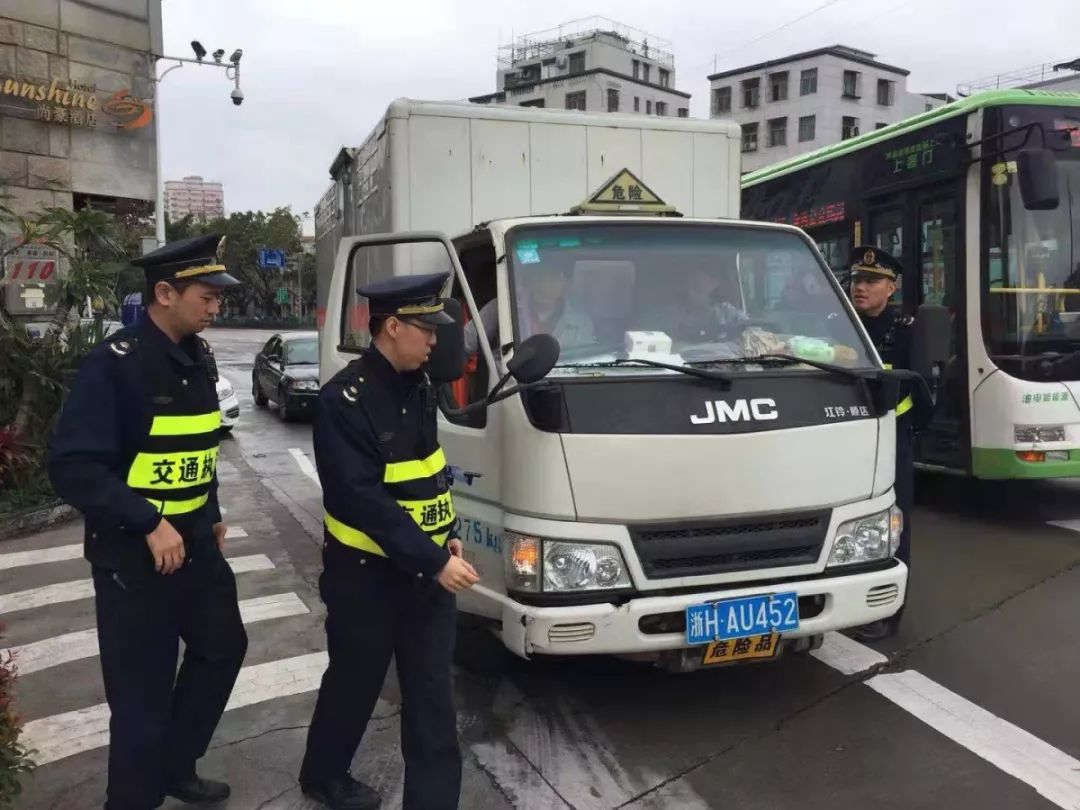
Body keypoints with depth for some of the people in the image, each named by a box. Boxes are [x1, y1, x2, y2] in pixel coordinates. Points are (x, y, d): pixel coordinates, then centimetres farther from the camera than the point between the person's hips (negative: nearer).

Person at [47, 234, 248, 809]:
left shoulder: (197, 357, 5)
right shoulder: (114, 363, -20)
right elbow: (72, 468, -24)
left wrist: (211, 514, 15)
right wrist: (149, 524, -26)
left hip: (193, 540, 8)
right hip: (132, 553, -8)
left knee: (223, 646, 20)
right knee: (143, 692, 4)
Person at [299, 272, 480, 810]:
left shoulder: (418, 387, 4)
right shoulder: (344, 399, -20)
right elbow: (363, 500, -25)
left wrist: (448, 536, 1)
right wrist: (433, 561, -26)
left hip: (426, 570, 6)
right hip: (366, 573, -6)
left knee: (432, 695, 7)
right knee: (354, 685, 16)